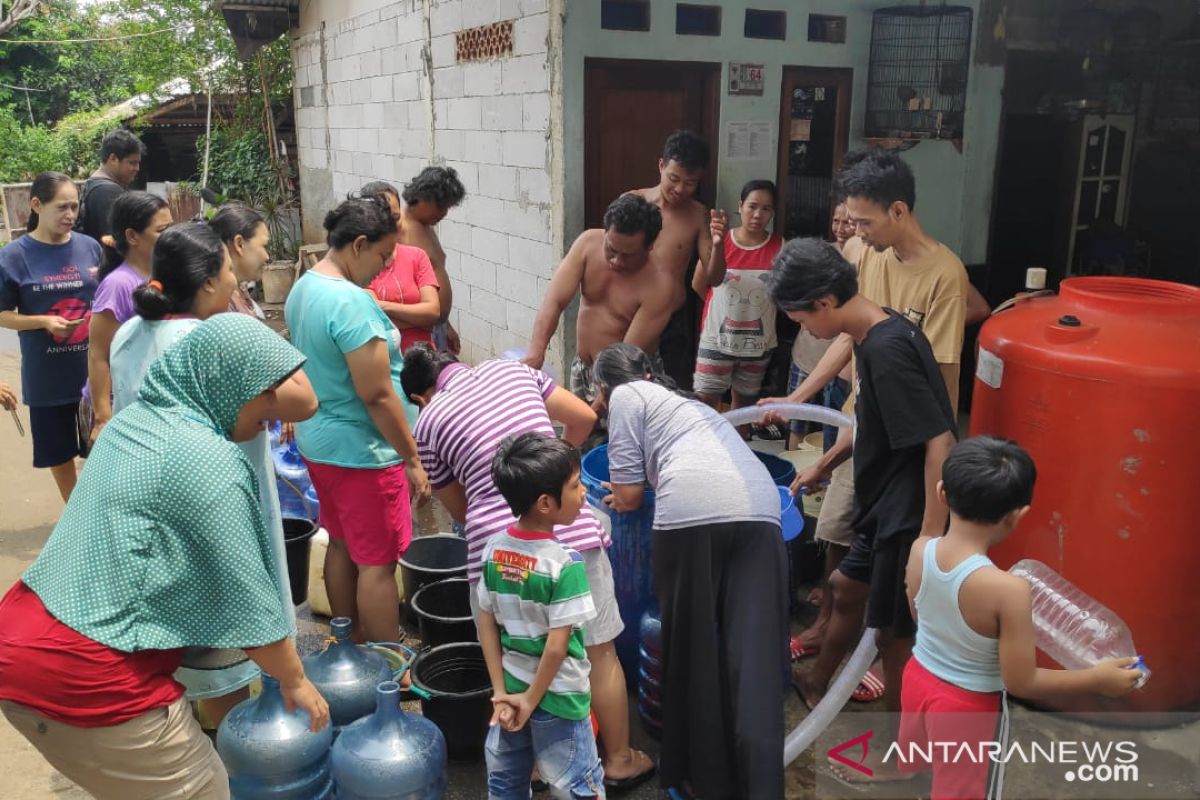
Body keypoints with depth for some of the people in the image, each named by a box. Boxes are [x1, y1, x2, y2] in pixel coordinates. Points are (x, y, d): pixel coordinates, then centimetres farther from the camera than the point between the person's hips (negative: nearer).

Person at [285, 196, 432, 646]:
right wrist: (412, 460, -17)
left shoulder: (302, 289, 7)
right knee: (378, 563, 0)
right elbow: (377, 395, -24)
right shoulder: (352, 303, -24)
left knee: (341, 546, 20)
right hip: (361, 452, -10)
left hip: (318, 441, 10)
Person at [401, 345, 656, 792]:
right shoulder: (510, 369, 13)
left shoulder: (427, 423, 9)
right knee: (600, 652, 17)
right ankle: (619, 761, 30)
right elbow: (584, 418, 17)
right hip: (571, 531, 2)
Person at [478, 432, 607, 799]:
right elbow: (557, 645, -22)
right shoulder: (565, 564, -25)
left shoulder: (494, 548, -7)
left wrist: (501, 691, 0)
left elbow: (487, 626, -3)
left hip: (512, 687, 6)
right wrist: (532, 700, -10)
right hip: (556, 697, -6)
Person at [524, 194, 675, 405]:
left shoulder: (658, 286, -25)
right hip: (581, 369, 5)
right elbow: (554, 301, -18)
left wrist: (597, 408, -29)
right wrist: (535, 352, -33)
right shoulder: (588, 242, -12)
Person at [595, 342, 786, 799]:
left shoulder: (625, 396, 19)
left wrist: (616, 497, 34)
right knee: (754, 657, 2)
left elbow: (629, 496, 13)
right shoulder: (684, 401, 38)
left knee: (692, 649, 10)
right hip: (760, 510, 6)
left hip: (692, 511, -5)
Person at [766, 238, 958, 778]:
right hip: (885, 504, 10)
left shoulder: (887, 350, -26)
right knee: (847, 587, 26)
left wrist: (932, 533, -26)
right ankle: (816, 684, 49)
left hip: (910, 512, -10)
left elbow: (939, 440, -28)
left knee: (892, 631, 7)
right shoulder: (873, 337, 4)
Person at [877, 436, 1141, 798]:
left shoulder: (920, 551, -17)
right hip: (967, 706, -4)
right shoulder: (1007, 589, -33)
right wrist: (1097, 679, -11)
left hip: (919, 677, 5)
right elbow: (1020, 682, -22)